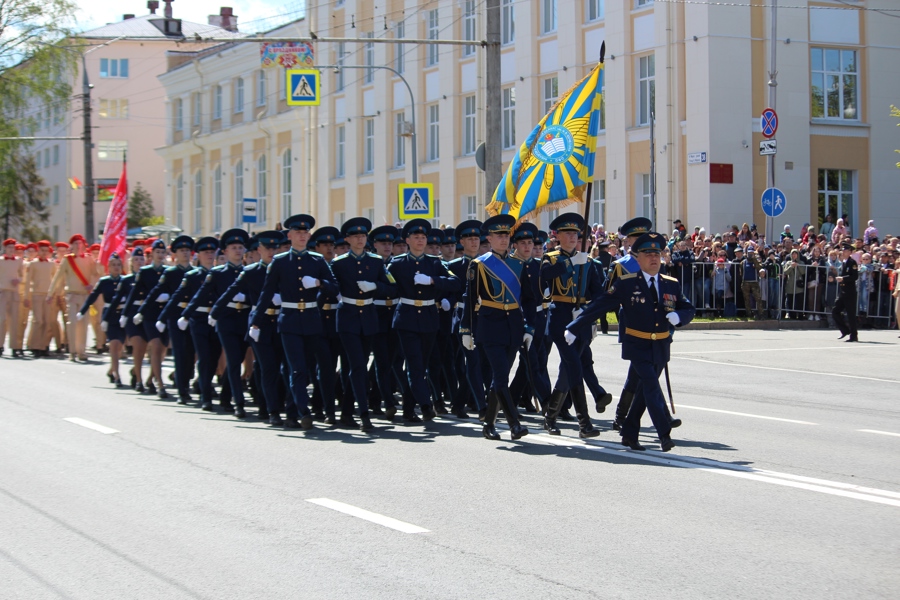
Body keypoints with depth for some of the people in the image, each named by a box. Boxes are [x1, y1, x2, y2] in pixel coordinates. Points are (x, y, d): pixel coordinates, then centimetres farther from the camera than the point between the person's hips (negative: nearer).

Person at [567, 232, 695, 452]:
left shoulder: (672, 284, 6)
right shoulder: (626, 284, -6)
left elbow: (688, 309, 10)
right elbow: (598, 306, -6)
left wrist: (678, 316, -15)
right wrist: (574, 329, -10)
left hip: (661, 347, 5)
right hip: (638, 346, -4)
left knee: (644, 391, 10)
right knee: (651, 386, -18)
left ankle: (629, 434, 21)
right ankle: (665, 434, -23)